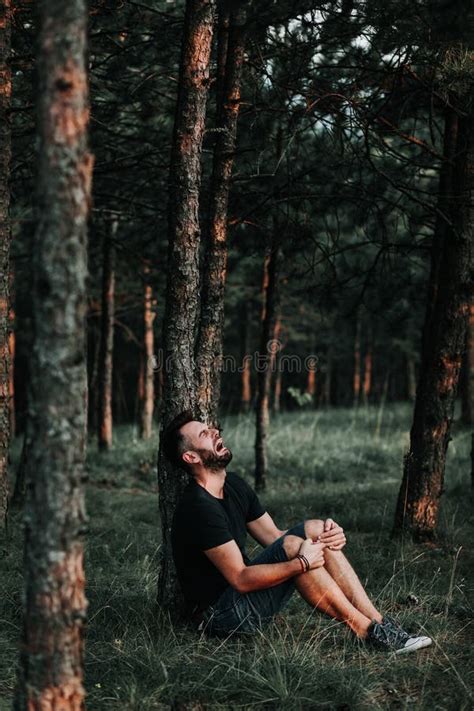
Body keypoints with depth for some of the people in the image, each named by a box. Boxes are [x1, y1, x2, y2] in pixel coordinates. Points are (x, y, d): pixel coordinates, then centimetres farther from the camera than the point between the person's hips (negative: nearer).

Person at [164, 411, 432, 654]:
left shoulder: (234, 485, 8)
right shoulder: (199, 508, -23)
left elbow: (275, 537, 8)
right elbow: (240, 579, -25)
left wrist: (324, 536, -9)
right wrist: (302, 563, -26)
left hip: (245, 593, 9)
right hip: (221, 615, -9)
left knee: (314, 529, -5)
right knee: (293, 546, -27)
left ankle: (379, 622, -10)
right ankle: (367, 631, -18)